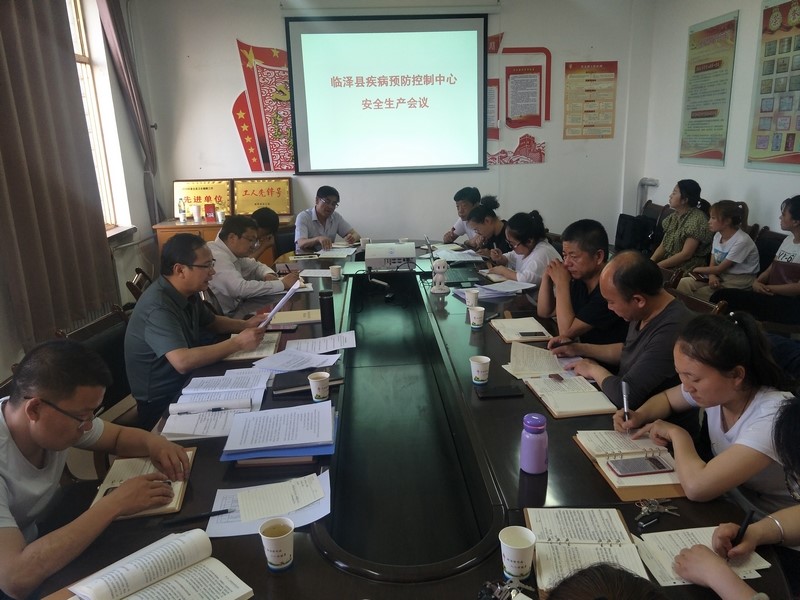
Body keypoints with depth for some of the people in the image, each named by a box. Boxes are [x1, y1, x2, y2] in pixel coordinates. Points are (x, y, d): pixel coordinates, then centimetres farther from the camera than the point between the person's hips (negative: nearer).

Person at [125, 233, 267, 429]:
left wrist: (245, 325, 0)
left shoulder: (187, 293, 0)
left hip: (186, 383, 8)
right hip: (162, 402, -8)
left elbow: (211, 322, 19)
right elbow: (183, 362, -38)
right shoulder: (158, 308, -27)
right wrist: (237, 343, -29)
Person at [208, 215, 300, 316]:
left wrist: (268, 275, -6)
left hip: (234, 310, 8)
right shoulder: (218, 257, -23)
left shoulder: (232, 251, 3)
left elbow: (255, 266, 17)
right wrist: (283, 284, -27)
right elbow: (242, 288, -33)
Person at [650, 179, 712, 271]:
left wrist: (658, 265, -19)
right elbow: (662, 246, 10)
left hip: (687, 269, -7)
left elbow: (686, 254, -17)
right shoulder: (674, 217, 13)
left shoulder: (697, 219, -12)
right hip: (668, 264, 7)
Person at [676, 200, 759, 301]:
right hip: (719, 275, 7)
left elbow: (720, 268, -17)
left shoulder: (742, 241, -20)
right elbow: (712, 264, 4)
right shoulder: (718, 235, 3)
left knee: (697, 294, -23)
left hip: (738, 281, -7)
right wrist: (712, 276, -17)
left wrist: (698, 270, -4)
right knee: (683, 283, -14)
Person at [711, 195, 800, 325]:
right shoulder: (788, 239, 17)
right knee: (721, 296, -14)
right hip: (772, 295, 8)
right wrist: (757, 282, -4)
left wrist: (766, 288, -13)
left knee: (724, 297, -26)